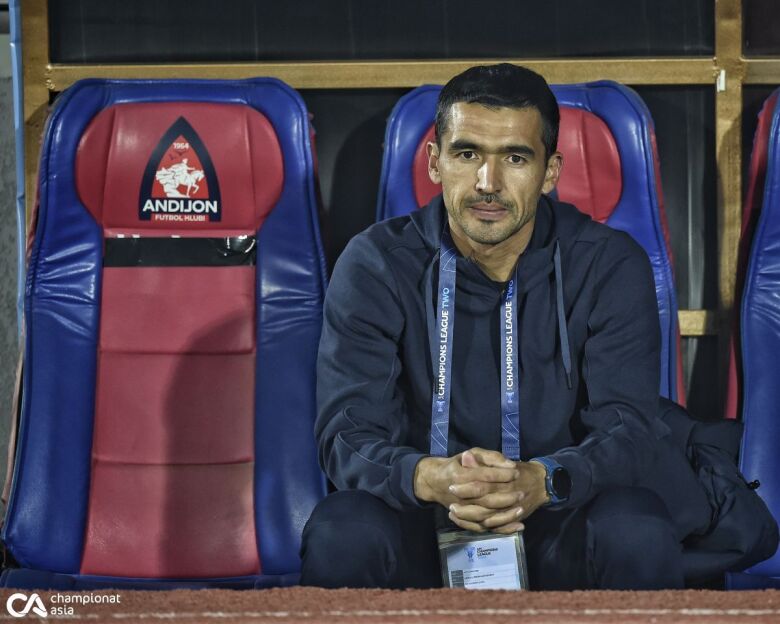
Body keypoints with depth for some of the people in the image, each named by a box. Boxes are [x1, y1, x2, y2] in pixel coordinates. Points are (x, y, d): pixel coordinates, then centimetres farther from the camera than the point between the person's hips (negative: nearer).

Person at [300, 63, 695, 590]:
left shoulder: (610, 265, -5)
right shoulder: (376, 266, -6)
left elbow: (629, 427, -13)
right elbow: (348, 436, -14)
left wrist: (541, 481, -36)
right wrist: (430, 478, -38)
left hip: (556, 517, 1)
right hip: (422, 523, 0)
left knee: (642, 537, -31)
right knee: (341, 536, -32)